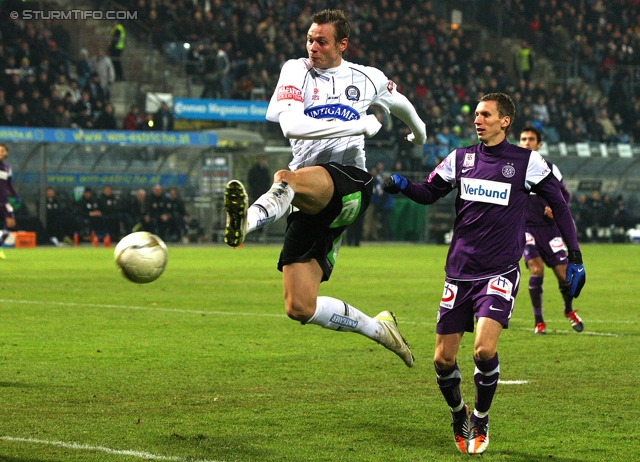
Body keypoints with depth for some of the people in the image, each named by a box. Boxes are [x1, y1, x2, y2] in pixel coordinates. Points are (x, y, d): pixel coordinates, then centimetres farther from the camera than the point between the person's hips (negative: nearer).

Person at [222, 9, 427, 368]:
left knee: (286, 178, -38)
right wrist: (360, 125, -14)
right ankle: (378, 329, 19)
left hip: (350, 187, -3)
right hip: (311, 204, 3)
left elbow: (399, 102, 38)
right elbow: (291, 125, -12)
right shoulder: (297, 71, 8)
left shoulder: (368, 79, 13)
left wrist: (418, 129, 58)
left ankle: (247, 221, -71)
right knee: (300, 308, -2)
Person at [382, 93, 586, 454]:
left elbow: (559, 203, 7)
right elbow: (429, 193, 16)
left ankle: (481, 422, 2)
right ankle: (459, 419, 28)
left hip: (500, 273, -4)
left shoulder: (527, 162, -1)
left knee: (484, 349, -22)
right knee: (443, 359, 1)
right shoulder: (461, 158, 8)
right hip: (460, 272, 4)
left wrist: (575, 257, 5)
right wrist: (402, 185, -6)